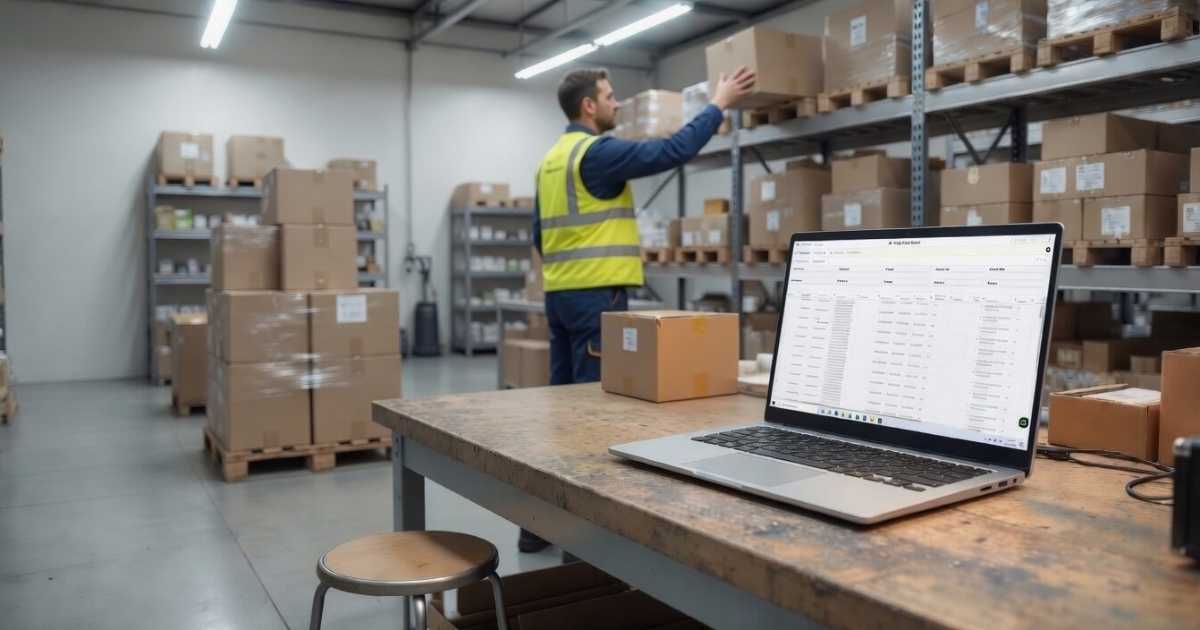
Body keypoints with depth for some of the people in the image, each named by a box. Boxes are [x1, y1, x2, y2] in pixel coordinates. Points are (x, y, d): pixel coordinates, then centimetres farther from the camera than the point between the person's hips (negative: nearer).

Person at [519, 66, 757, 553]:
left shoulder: (552, 158, 17)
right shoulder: (597, 151, -11)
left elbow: (540, 233, 20)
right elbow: (671, 151, -15)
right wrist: (719, 105, -5)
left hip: (560, 293, 10)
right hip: (597, 294, -9)